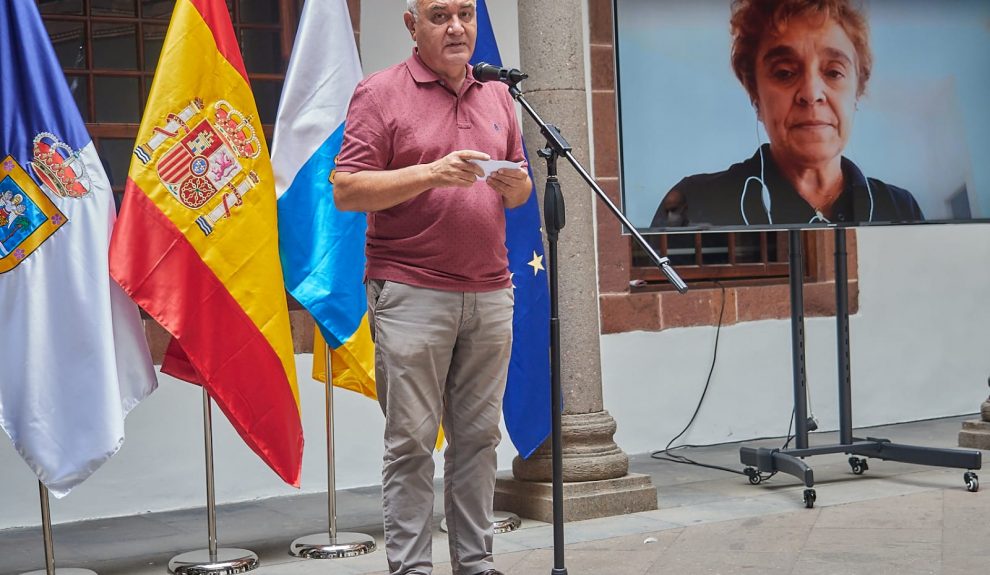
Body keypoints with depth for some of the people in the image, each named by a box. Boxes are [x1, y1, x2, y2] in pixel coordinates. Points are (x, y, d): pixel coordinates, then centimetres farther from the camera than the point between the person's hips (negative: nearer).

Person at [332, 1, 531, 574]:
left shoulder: (498, 96, 16)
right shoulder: (380, 94, -1)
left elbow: (519, 192, 21)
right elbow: (346, 190, -8)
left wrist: (514, 182, -3)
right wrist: (431, 173, -18)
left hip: (489, 294, 5)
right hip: (412, 294, -5)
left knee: (478, 435, 7)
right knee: (412, 441, -3)